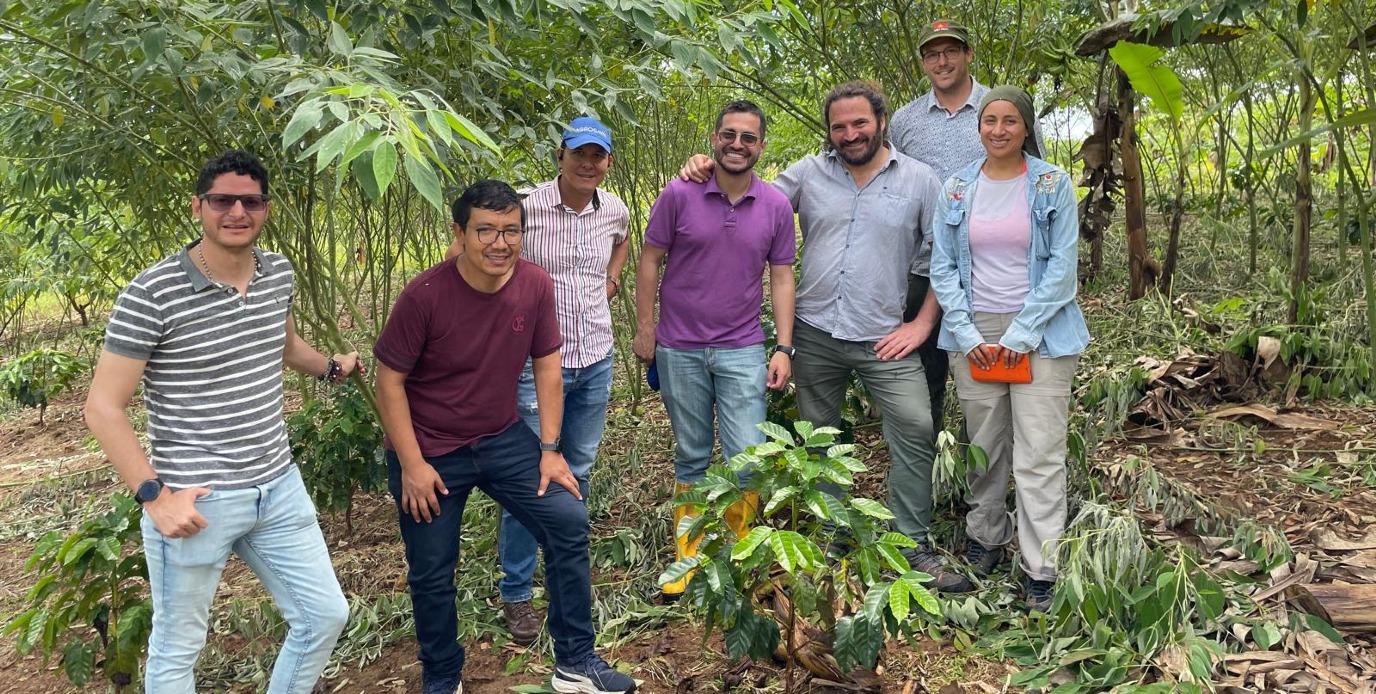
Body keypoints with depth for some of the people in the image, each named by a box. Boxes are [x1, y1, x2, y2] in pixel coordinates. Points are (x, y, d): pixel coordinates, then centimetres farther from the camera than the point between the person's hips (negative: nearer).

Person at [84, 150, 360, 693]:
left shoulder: (279, 274, 2)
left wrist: (332, 368, 35)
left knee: (326, 615, 13)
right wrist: (153, 495, -18)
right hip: (194, 501, -5)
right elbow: (103, 408, -13)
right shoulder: (151, 294, -16)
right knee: (177, 649, 12)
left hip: (279, 489, 6)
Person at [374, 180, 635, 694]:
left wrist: (550, 450, -3)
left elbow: (546, 366, -1)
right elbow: (390, 381, -13)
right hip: (430, 450, -3)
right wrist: (412, 465, -15)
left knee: (568, 520, -8)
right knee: (431, 574, 6)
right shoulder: (425, 295, -21)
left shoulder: (536, 285, -10)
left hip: (502, 438, 3)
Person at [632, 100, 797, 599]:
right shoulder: (679, 195, -6)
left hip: (742, 351, 1)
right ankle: (686, 555, 25)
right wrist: (645, 326, -2)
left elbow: (781, 278, 4)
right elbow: (650, 260, 1)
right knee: (691, 458, 11)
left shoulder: (776, 206, 0)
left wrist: (784, 347, -2)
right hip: (679, 348, 0)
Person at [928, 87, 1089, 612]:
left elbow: (1062, 268, -5)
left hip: (1040, 336, -3)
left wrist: (1019, 337, -11)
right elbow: (943, 268, 6)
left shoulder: (1052, 185, -1)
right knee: (983, 448, 10)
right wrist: (968, 336, -4)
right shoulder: (958, 189, 7)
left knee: (1039, 455, -5)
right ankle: (985, 541, 28)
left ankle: (1042, 572, 2)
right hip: (973, 336, 3)